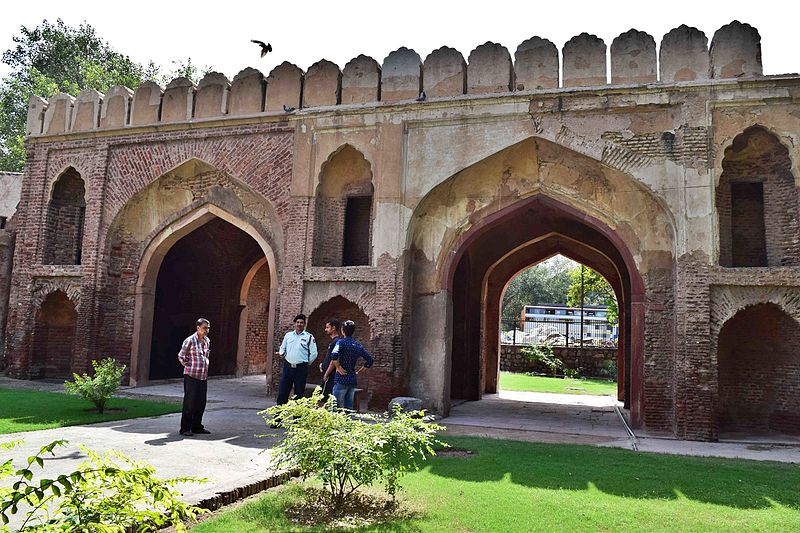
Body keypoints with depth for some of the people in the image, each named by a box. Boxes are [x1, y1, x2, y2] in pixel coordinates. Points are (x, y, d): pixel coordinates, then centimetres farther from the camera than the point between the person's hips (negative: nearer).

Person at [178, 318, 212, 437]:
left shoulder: (207, 341, 10)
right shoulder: (190, 340, -10)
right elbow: (181, 357, -3)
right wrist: (190, 367, -2)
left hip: (203, 377, 7)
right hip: (191, 376, -6)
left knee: (201, 403, 10)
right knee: (189, 403, -3)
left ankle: (197, 427, 21)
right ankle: (185, 428, 5)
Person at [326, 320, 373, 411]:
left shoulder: (342, 342, -9)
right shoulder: (358, 345, 9)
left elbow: (334, 355, -28)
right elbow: (369, 361, 11)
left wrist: (338, 367, -14)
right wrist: (358, 371, 13)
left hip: (341, 379, -6)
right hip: (352, 380, 6)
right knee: (349, 407, 11)